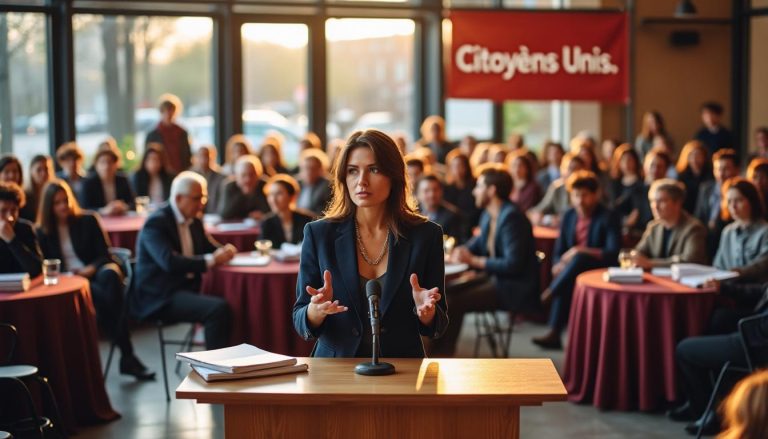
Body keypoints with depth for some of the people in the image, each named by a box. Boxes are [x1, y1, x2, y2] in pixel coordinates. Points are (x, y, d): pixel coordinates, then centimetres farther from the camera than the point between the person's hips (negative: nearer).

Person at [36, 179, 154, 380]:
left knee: (110, 275, -38)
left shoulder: (88, 221, 14)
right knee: (101, 295, -36)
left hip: (94, 272, 1)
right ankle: (127, 354, -38)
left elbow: (104, 254, 8)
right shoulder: (42, 233, 13)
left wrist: (90, 269, -13)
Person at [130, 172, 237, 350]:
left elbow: (211, 248, 20)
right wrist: (211, 260, -25)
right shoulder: (156, 223, -12)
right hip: (160, 298, -8)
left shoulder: (194, 221, 14)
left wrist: (224, 251, -5)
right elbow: (169, 262, -26)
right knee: (218, 308, -28)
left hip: (188, 289, 8)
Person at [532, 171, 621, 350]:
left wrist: (582, 251, -27)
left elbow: (613, 253, -17)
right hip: (574, 270, 5)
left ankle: (548, 295, -33)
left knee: (579, 258, -36)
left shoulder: (608, 218, -5)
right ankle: (554, 334, -37)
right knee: (566, 283, -32)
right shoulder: (569, 216, 11)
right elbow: (558, 251, 13)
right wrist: (559, 265, -12)